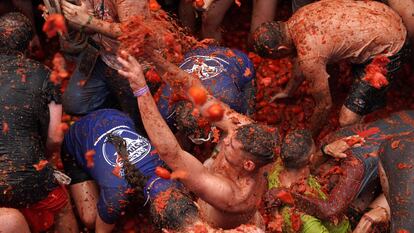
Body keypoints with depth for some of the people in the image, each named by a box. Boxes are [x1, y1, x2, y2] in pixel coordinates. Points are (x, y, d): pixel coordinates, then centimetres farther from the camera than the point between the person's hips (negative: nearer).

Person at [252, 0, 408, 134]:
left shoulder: (309, 56, -28)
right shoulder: (297, 18, -2)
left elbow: (324, 105, -14)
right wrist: (288, 91, 33)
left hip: (388, 49, -9)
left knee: (347, 122, -15)